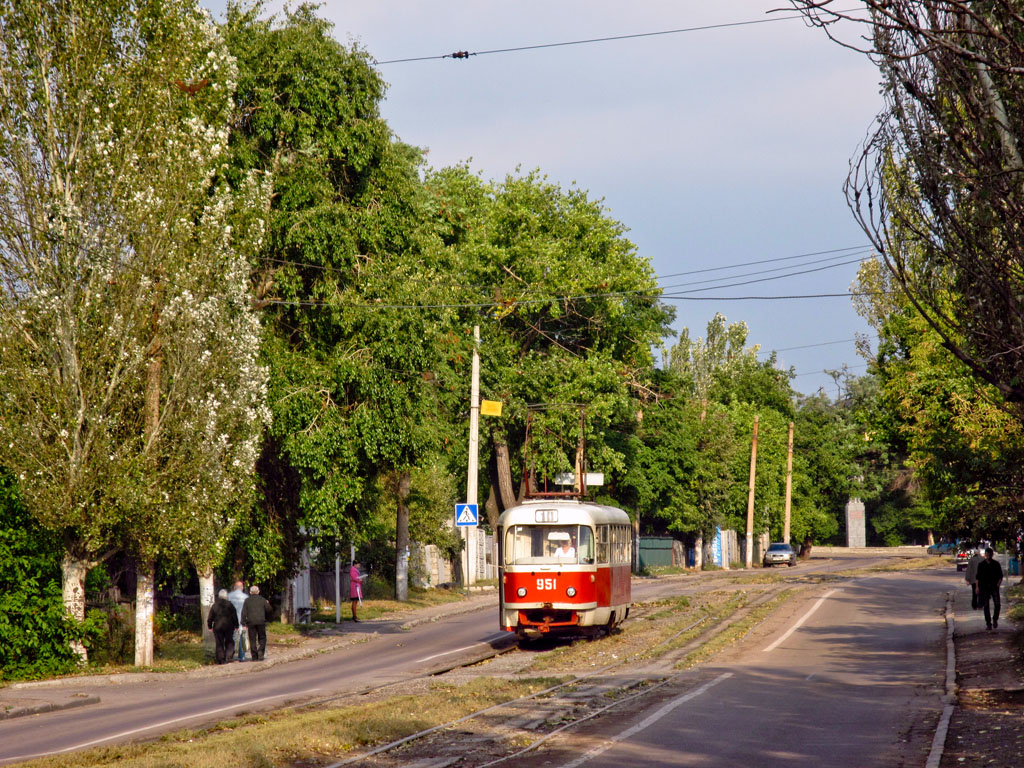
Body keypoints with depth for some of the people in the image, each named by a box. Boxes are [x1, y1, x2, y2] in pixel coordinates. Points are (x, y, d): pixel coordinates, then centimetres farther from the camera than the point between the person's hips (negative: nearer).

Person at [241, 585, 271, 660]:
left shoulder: (247, 600, 3)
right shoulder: (262, 599, 2)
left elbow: (244, 612, -1)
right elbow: (268, 610, 7)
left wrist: (244, 623, 2)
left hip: (251, 623, 0)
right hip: (261, 622, 0)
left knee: (252, 640, 4)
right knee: (262, 638, 10)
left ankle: (254, 656, 1)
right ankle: (261, 651, -11)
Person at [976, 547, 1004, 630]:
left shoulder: (996, 564, 5)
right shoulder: (981, 565, 5)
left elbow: (1000, 576, 9)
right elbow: (978, 577, 8)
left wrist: (998, 584, -7)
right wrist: (977, 587, 1)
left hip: (994, 587, 0)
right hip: (984, 587, 0)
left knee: (997, 604, -14)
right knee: (986, 606, -1)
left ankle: (995, 619, 7)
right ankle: (988, 623, 5)